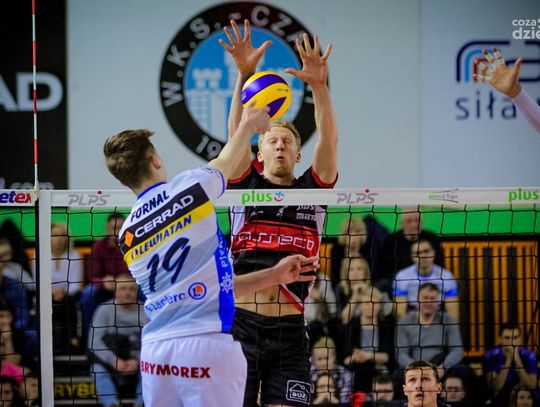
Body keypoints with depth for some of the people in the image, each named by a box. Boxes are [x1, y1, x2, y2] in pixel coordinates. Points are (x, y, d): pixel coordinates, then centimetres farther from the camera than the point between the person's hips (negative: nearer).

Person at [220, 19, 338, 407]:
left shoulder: (313, 189, 12)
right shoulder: (246, 185, 11)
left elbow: (328, 142, -3)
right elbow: (237, 135, -2)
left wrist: (319, 86, -18)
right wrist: (245, 76, -17)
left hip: (289, 333, 0)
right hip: (240, 325, 0)